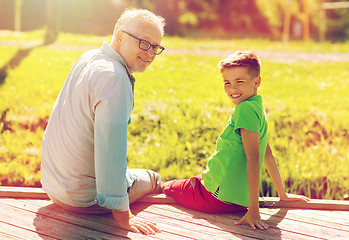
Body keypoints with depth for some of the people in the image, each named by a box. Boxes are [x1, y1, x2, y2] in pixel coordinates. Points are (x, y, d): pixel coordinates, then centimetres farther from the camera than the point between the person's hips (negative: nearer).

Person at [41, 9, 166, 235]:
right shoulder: (114, 79, -27)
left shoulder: (89, 58, 3)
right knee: (154, 179, 16)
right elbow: (110, 149, -32)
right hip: (82, 197, -9)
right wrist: (121, 214, -29)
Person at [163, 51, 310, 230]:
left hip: (219, 197, -9)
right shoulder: (258, 108, 9)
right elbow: (267, 155, 15)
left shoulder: (246, 109, -21)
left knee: (166, 187, 15)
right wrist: (282, 195, 21)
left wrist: (254, 209, -31)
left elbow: (253, 158, -28)